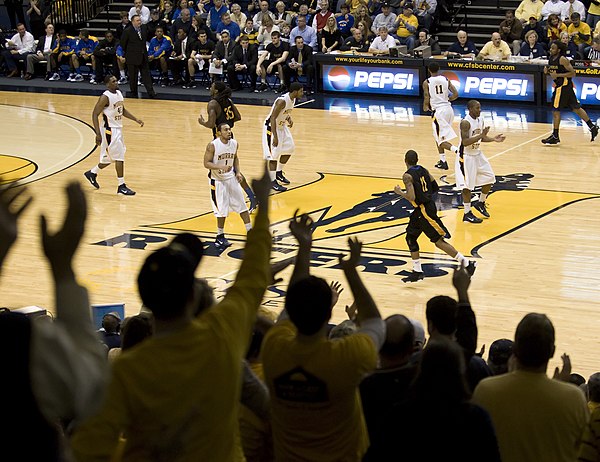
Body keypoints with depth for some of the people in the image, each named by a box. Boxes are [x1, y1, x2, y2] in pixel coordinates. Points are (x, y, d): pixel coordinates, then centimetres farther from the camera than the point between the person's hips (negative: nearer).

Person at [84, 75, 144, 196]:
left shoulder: (119, 93, 7)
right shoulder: (105, 97, -19)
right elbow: (95, 115, -18)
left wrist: (136, 119, 10)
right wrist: (98, 134, -24)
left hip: (118, 129, 9)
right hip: (110, 131, -9)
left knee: (110, 158, 17)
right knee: (119, 157, -8)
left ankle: (92, 173, 36)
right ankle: (121, 186, 0)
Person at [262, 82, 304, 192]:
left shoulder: (292, 99, -2)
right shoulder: (282, 101, -30)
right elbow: (273, 118, -30)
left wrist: (289, 119, -3)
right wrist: (275, 136, -33)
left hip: (282, 126, 10)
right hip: (271, 127, -10)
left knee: (290, 148, 16)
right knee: (274, 154, -9)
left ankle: (279, 173, 31)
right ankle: (272, 181, -2)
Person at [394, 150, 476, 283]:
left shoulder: (407, 176, -17)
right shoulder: (424, 170, 7)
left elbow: (411, 197, -25)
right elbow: (435, 187, 10)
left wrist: (400, 192, -8)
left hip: (424, 210, -9)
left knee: (439, 241, -3)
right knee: (410, 237, 15)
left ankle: (466, 264, 0)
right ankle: (417, 272, 18)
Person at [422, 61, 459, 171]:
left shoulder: (426, 83, -5)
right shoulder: (445, 79, 7)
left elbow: (427, 100, -8)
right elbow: (455, 94, 1)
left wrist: (425, 108, 14)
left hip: (438, 111, -6)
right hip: (448, 109, 6)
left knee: (441, 140, -3)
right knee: (437, 136, 25)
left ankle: (459, 151, -28)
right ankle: (442, 162, 26)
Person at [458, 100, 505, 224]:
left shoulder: (480, 120, 3)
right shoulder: (465, 123, -23)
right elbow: (465, 142, -29)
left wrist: (493, 139, 0)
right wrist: (481, 135, -33)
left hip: (477, 154, 9)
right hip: (466, 156, -9)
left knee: (490, 178, 11)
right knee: (467, 185, -4)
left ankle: (480, 203, 29)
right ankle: (467, 213, 5)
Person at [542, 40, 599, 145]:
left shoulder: (562, 60, -18)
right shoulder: (551, 59, 7)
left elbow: (572, 73, -17)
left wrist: (557, 75, -23)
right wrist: (547, 72, -1)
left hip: (563, 86, -9)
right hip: (560, 85, 9)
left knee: (556, 110, -6)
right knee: (576, 108, 15)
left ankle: (555, 136, 2)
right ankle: (592, 127, 22)